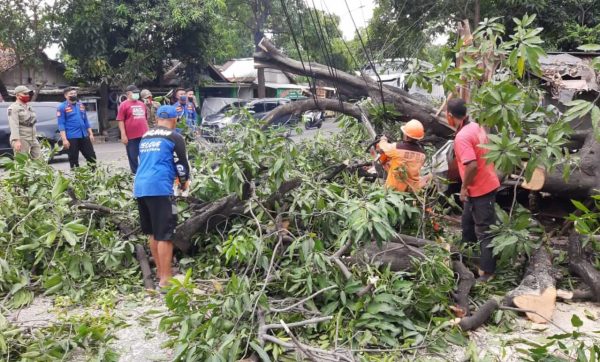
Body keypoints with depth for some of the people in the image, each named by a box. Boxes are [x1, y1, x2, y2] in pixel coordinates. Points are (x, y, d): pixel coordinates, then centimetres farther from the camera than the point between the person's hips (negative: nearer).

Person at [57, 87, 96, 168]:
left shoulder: (81, 105, 14)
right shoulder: (62, 107, -3)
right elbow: (61, 124, -9)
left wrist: (91, 134, 11)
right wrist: (64, 139, -16)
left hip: (84, 136, 5)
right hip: (71, 137, -5)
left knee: (91, 156, 7)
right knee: (73, 159, 2)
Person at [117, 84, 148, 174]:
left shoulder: (142, 104, 14)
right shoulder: (124, 105, -4)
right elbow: (120, 121, -8)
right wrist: (123, 135, -14)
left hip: (144, 135, 5)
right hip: (131, 136, -5)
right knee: (133, 156, 3)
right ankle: (135, 174, 14)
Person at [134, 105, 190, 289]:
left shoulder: (145, 137, 21)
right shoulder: (175, 137, 0)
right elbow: (181, 163, 0)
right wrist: (184, 182, 20)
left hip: (140, 187, 7)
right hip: (159, 188, -7)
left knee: (153, 232, 18)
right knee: (165, 235, -3)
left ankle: (160, 271, 29)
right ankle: (165, 278, -2)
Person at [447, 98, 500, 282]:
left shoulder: (462, 137, -25)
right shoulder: (475, 126, 4)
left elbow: (472, 165, -32)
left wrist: (464, 187, -18)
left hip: (480, 189, -10)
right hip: (485, 183, 10)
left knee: (484, 231, -2)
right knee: (468, 222, 25)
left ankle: (487, 272, 7)